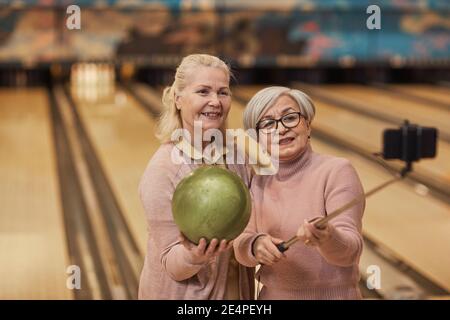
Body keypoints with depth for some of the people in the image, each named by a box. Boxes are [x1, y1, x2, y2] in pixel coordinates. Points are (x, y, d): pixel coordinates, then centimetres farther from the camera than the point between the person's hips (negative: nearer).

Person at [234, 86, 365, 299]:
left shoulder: (337, 172, -14)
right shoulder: (259, 183, 2)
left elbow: (350, 249, -23)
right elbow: (240, 245, -6)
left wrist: (328, 238, -43)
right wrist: (256, 245, -26)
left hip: (331, 295, -4)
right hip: (272, 294, 4)